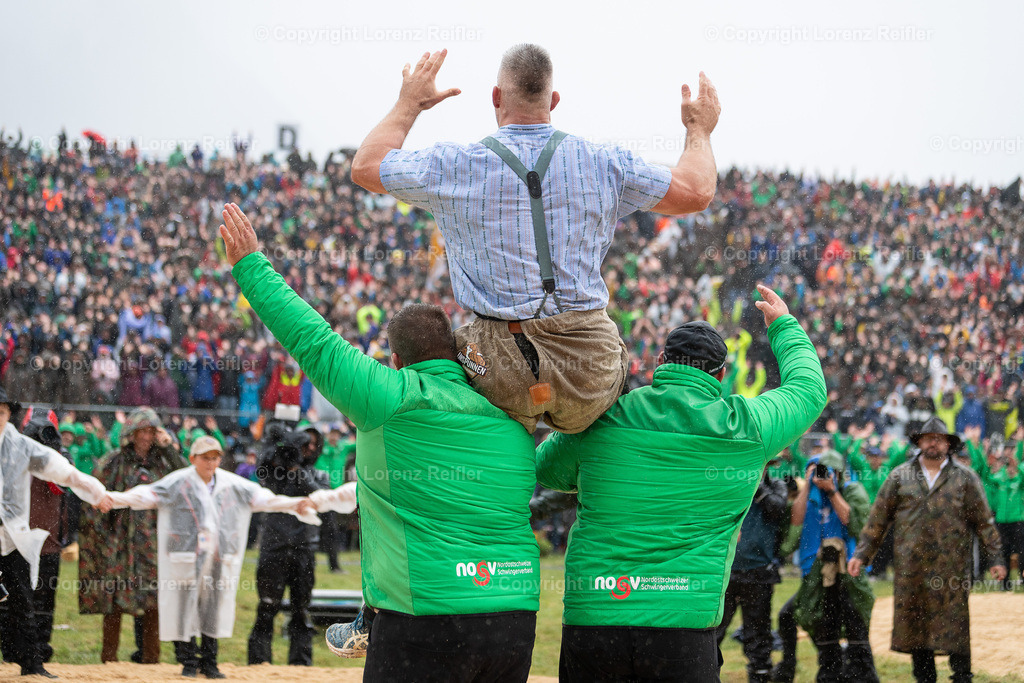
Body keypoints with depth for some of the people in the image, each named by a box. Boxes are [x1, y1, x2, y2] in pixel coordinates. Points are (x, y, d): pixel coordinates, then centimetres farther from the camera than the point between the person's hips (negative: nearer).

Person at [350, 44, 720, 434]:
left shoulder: (455, 167, -1)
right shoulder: (602, 163, 2)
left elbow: (365, 166, 16)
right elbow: (696, 193, 11)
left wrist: (409, 104, 31)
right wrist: (699, 130, 31)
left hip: (502, 369, -2)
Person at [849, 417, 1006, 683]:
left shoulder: (965, 478, 7)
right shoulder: (900, 477, 9)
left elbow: (984, 521, 8)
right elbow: (877, 519, 11)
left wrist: (996, 558, 2)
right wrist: (862, 554, 6)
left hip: (951, 567, -2)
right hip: (910, 568, 2)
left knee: (955, 628, -5)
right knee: (916, 627, 5)